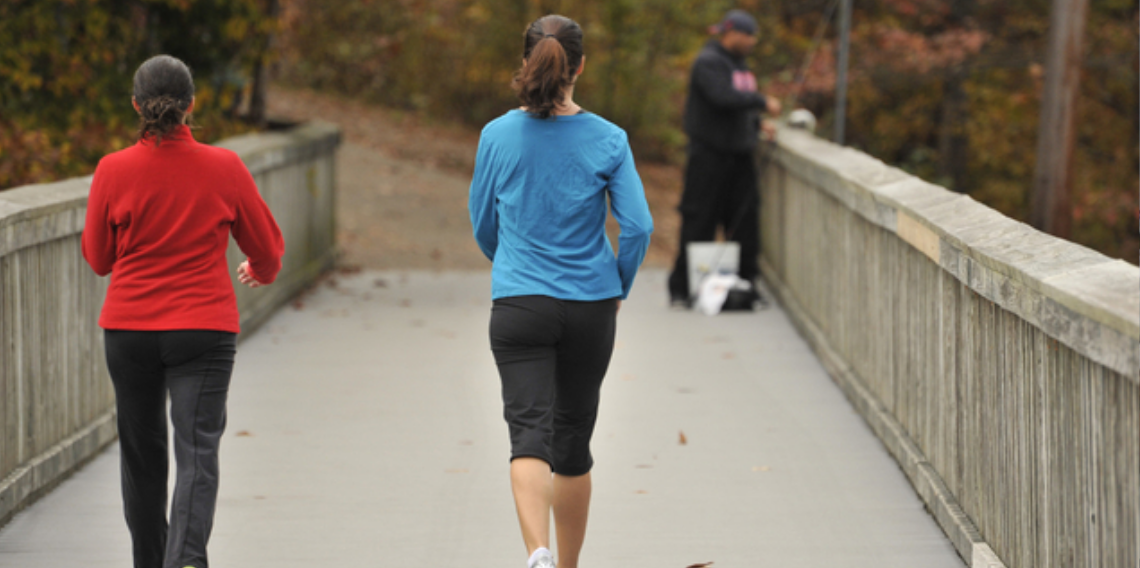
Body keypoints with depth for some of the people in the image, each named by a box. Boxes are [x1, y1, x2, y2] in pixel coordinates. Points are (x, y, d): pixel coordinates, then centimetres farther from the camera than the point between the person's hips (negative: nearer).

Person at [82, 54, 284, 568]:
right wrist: (262, 271, 30)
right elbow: (267, 246, 6)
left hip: (128, 328, 1)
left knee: (142, 453, 15)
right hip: (204, 327, -1)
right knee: (197, 449, -6)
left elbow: (98, 258, 5)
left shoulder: (114, 171, -6)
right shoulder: (224, 168, -6)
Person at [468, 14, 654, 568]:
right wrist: (620, 289, 9)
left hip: (518, 308, -1)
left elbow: (482, 222, 9)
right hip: (590, 308, 1)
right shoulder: (607, 140, -6)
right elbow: (638, 226, -9)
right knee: (573, 439, 15)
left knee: (530, 432, -7)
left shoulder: (497, 136, -3)